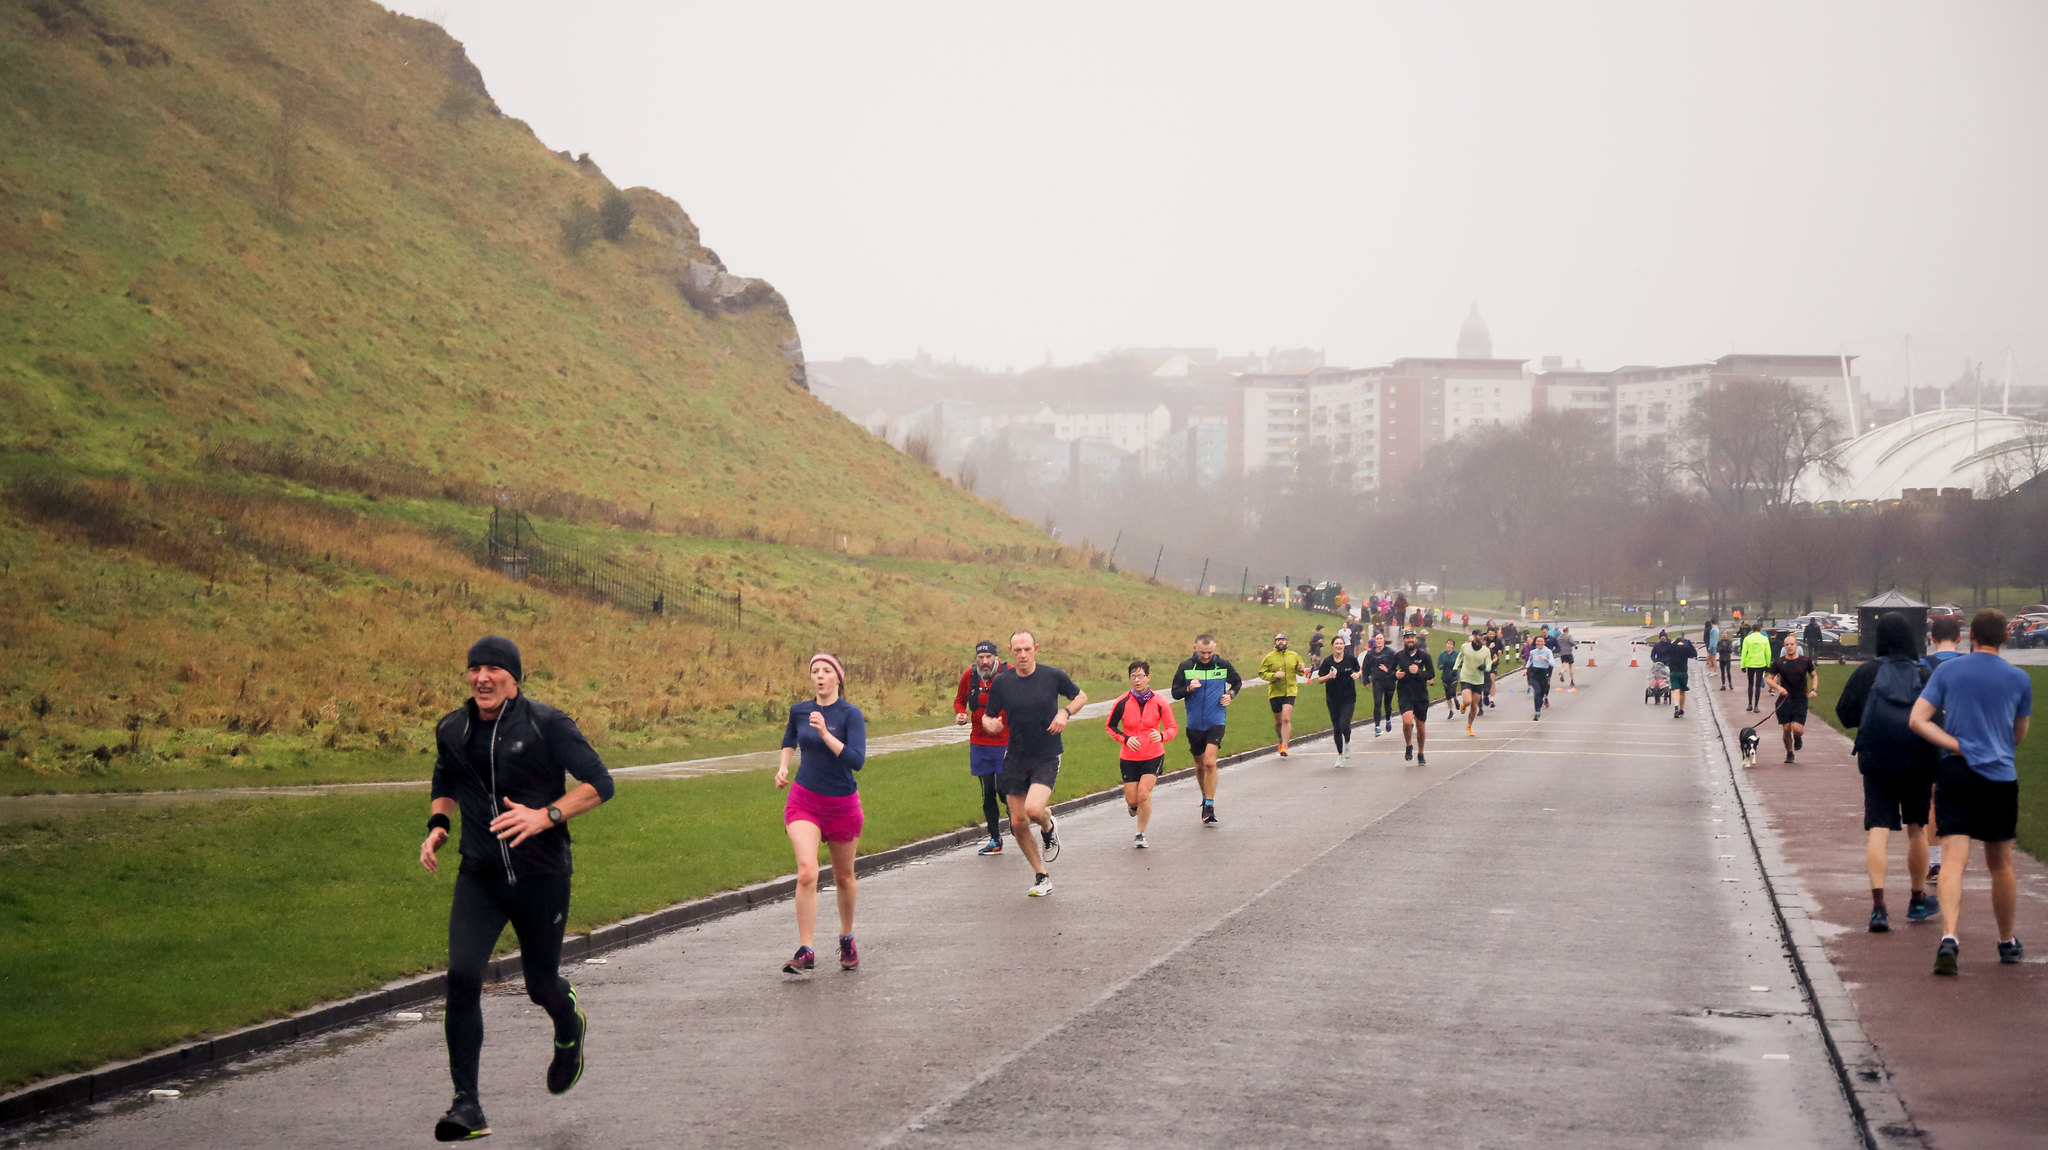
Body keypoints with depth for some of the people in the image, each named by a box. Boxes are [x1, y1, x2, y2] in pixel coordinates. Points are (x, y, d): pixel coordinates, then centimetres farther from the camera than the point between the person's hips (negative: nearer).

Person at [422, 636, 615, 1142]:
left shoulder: (546, 725, -9)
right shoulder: (451, 730, 5)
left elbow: (600, 783, -10)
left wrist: (546, 816, -23)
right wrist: (438, 824, 5)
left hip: (541, 876, -3)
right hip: (479, 878, 3)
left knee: (541, 985, 8)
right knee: (462, 976, -15)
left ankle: (570, 1028, 48)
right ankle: (467, 1106, -12)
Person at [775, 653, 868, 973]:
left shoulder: (851, 714, -11)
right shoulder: (799, 710, 1)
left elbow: (857, 760, -23)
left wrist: (825, 734, -29)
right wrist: (784, 766, 9)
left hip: (842, 804, -1)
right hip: (804, 801, 1)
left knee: (843, 877, 14)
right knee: (806, 872, -18)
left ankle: (847, 940, 38)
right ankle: (805, 952, -18)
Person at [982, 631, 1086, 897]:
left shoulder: (1053, 676, -6)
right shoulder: (1001, 682, -2)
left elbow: (1081, 696, 10)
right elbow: (987, 717, 5)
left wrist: (1065, 712, -9)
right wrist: (990, 724, -19)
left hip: (1047, 757, -3)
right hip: (1016, 760, 3)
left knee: (1034, 810, -24)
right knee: (1018, 822, 2)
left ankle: (1048, 827, 14)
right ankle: (1041, 875, 22)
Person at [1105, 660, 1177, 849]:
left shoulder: (1159, 703, -9)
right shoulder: (1122, 702, -9)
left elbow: (1173, 728, -1)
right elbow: (1110, 726, 3)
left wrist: (1162, 736, -23)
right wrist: (1125, 739, -14)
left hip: (1153, 756, -1)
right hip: (1129, 758, 1)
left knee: (1143, 794, -16)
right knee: (1132, 800, 1)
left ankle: (1141, 834, 4)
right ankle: (1133, 806, 42)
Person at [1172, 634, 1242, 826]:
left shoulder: (1223, 665, -2)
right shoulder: (1186, 666, -4)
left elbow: (1237, 682, 17)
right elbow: (1175, 693, -1)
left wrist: (1230, 695, -3)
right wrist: (1188, 689, -21)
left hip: (1216, 722, -2)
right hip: (1194, 723, 2)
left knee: (1209, 762, -17)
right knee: (1200, 764, 13)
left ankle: (1210, 807, -13)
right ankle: (1206, 798, 36)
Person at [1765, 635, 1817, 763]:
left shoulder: (1805, 661, 2)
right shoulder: (1779, 662, 1)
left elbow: (1814, 676, 16)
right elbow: (1768, 679, 5)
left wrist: (1814, 689, -1)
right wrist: (1778, 688, -14)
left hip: (1800, 700, -1)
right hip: (1784, 700, 1)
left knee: (1798, 729, -12)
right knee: (1786, 729, 0)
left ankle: (1798, 738, 25)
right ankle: (1789, 753, 22)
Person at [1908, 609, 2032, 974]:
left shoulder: (1947, 671, 0)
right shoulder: (2019, 679, 2)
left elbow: (1917, 720, -8)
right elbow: (2019, 735, 14)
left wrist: (1959, 747, -8)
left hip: (1955, 773, -1)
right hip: (2001, 777, 1)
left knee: (1954, 860, -8)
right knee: (2000, 864, 14)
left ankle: (1949, 936, -28)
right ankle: (2007, 943, 28)